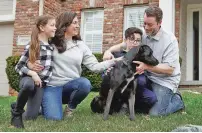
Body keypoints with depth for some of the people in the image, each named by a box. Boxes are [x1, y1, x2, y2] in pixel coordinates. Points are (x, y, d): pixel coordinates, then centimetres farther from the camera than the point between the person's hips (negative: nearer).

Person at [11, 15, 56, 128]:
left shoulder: (52, 46, 11)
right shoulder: (31, 46, -6)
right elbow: (19, 66, -6)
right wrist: (32, 73, -22)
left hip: (41, 82, 4)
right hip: (28, 78, -4)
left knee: (31, 116, -11)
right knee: (29, 85, -43)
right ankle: (16, 111, -17)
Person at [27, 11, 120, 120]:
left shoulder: (81, 45, 7)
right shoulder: (51, 42, -1)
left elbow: (94, 66, 0)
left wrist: (113, 61, -12)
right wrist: (30, 64, -20)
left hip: (71, 85, 3)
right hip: (53, 86, -3)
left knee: (85, 83, -31)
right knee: (54, 117, -23)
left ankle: (70, 107, 0)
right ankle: (47, 104, 17)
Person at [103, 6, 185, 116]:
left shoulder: (170, 40, -16)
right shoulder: (142, 36, 0)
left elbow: (170, 69, -21)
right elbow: (121, 46, 8)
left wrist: (146, 66, -31)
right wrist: (109, 51, -14)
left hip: (165, 80, -6)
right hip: (147, 77, 6)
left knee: (155, 113, -16)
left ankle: (177, 100, 12)